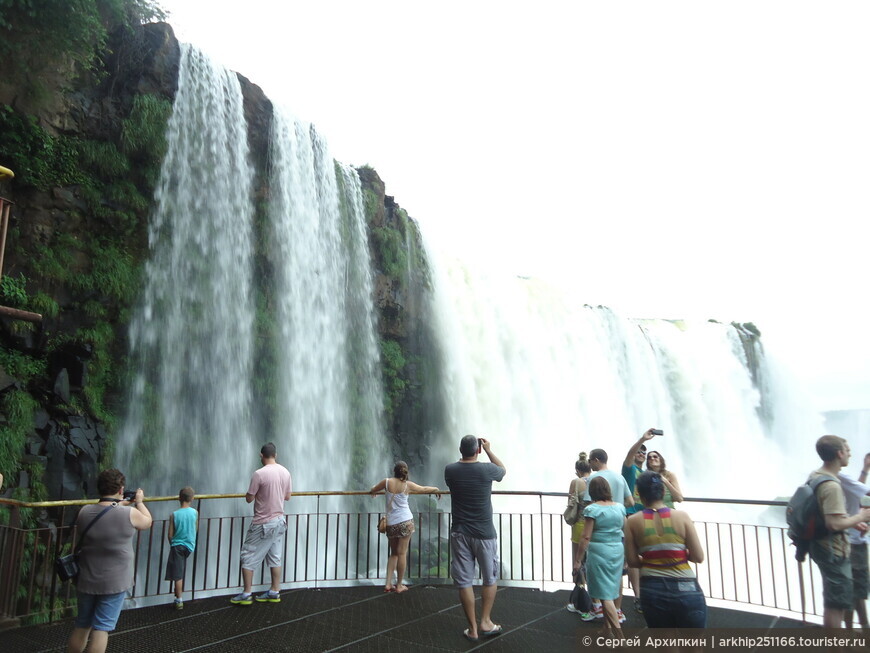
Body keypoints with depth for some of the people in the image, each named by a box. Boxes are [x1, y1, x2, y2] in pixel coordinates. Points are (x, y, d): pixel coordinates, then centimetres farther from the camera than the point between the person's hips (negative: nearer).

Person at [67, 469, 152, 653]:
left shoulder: (84, 512, -6)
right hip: (114, 583, -4)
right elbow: (147, 522, 4)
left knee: (81, 626, 20)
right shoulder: (129, 513, -17)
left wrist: (120, 505, 21)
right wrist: (139, 501, 18)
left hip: (86, 581, 4)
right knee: (101, 629, 3)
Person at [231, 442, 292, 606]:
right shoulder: (285, 472, 1)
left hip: (263, 524, -7)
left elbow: (249, 499, -11)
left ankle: (246, 594, 10)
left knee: (248, 557, 6)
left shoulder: (259, 474, -18)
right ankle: (274, 592, 20)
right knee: (275, 558, 14)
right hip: (279, 521, 7)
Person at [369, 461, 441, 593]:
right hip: (405, 521, -2)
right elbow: (424, 489, 12)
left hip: (391, 523, 2)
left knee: (393, 553, 15)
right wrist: (436, 489, 31)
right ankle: (399, 586, 7)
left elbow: (372, 490, 14)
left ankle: (388, 584, 11)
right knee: (402, 553, 3)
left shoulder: (387, 482, -1)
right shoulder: (408, 485, -2)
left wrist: (372, 490, 38)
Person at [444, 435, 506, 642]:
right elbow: (503, 470, 12)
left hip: (459, 533, 2)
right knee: (490, 579, 17)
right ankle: (485, 622, 19)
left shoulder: (450, 470, -6)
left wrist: (464, 455, 23)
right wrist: (489, 450, 17)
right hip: (484, 534, -1)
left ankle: (473, 629, 14)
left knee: (464, 581, 8)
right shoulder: (486, 469, -11)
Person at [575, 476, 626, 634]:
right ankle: (608, 627, 28)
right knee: (612, 590, 17)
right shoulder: (620, 507, 5)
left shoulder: (592, 509, -11)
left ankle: (619, 633, -5)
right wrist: (625, 554, 26)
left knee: (605, 594, 0)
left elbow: (586, 537, -13)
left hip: (599, 552, -6)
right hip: (618, 552, 6)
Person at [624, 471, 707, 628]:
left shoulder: (632, 522, -3)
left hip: (652, 590, 1)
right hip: (685, 589, -1)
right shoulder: (682, 516, -6)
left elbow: (632, 562, -2)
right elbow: (698, 557, -5)